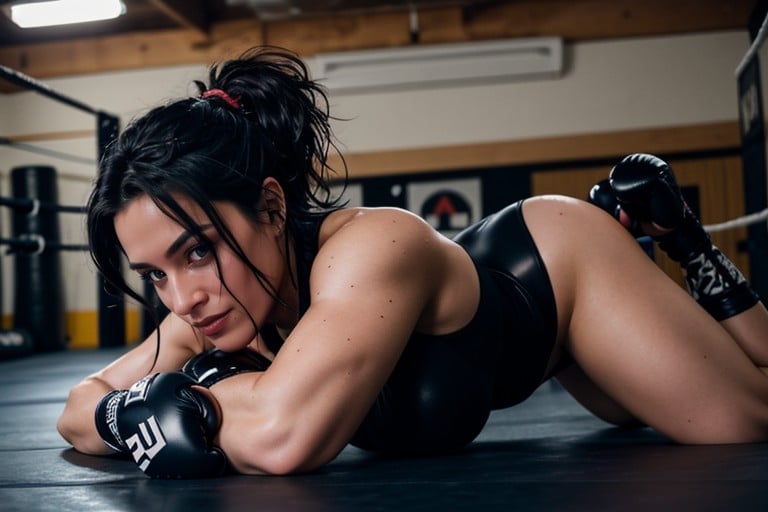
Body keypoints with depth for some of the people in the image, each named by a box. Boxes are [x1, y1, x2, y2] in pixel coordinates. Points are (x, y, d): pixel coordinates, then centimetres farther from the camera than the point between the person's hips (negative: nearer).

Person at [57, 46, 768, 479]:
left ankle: (663, 224, 18)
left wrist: (197, 396, -40)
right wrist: (130, 411, -37)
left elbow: (283, 434, -60)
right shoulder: (209, 310, -25)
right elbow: (79, 409, -14)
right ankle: (621, 207, 36)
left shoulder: (373, 247, -47)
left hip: (560, 262, -6)